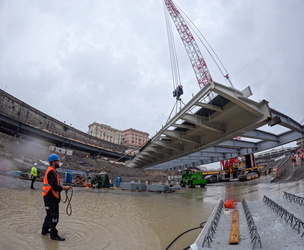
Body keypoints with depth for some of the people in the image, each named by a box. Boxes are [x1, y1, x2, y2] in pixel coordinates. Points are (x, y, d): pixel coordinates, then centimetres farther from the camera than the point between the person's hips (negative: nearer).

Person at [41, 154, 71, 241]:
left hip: (50, 197, 11)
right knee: (53, 216, -2)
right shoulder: (51, 172, -20)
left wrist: (62, 187, 9)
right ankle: (53, 234, 7)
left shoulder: (51, 171, 13)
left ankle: (45, 230, 38)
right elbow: (54, 186, -27)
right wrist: (64, 188, -16)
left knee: (50, 214, 24)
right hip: (51, 198, -11)